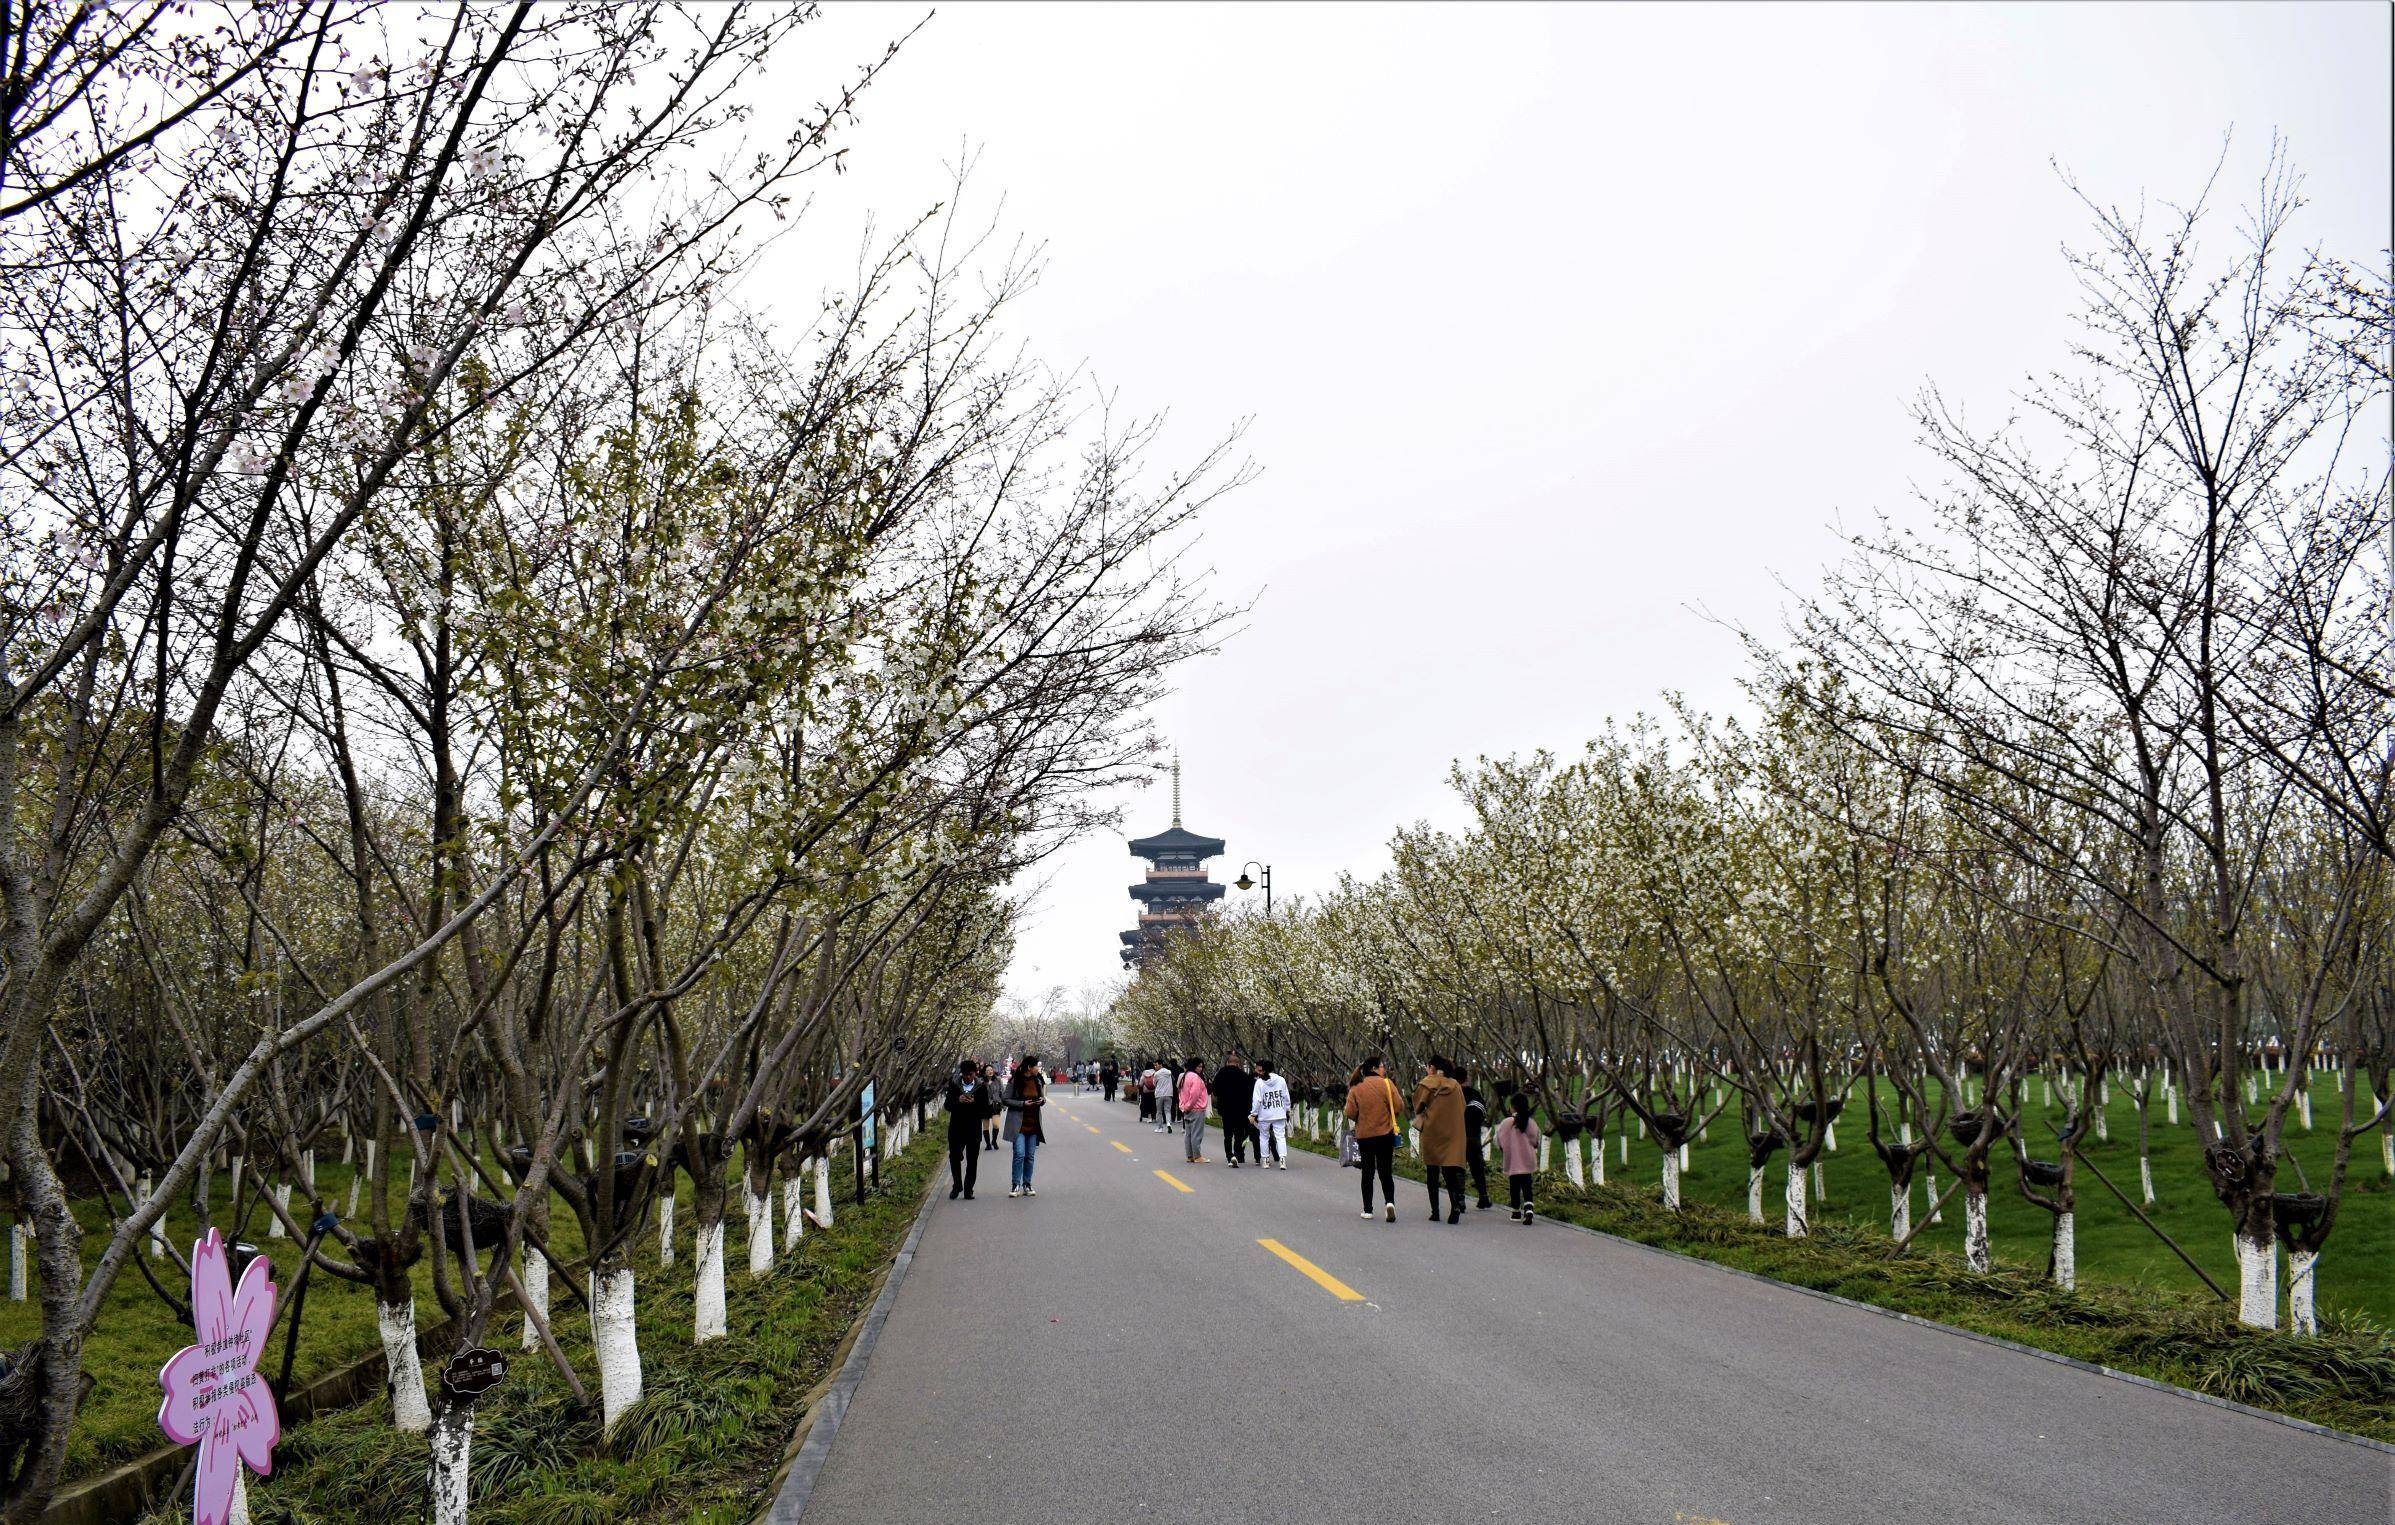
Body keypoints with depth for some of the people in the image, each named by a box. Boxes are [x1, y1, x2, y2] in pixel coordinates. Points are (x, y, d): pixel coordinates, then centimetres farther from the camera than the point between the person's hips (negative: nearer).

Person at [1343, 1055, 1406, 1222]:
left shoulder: (1355, 1088, -2)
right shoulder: (1386, 1083, -7)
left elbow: (1350, 1113, -6)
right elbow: (1399, 1107, -10)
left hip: (1364, 1136, 1)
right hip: (1386, 1135, -1)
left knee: (1367, 1172, 11)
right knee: (1386, 1172, 7)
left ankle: (1368, 1209, 12)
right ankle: (1390, 1201, -16)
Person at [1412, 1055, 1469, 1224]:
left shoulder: (1428, 1083, -5)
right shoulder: (1455, 1085, 8)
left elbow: (1418, 1106, -4)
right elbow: (1462, 1108, 14)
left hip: (1432, 1132, -3)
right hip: (1453, 1133, 3)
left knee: (1432, 1173, 6)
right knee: (1451, 1170, -1)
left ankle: (1435, 1211, 5)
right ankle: (1457, 1203, -23)